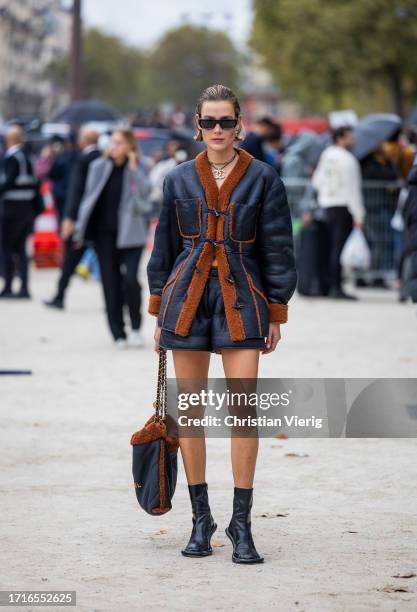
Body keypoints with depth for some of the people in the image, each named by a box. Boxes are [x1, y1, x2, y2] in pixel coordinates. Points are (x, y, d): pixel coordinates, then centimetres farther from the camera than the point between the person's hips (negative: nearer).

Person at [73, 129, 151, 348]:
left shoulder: (139, 168, 2)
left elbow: (145, 191, -13)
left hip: (130, 232, -3)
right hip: (104, 233, 3)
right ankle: (118, 334, 10)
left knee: (130, 279, -16)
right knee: (111, 283, 2)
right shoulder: (99, 167, 7)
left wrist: (133, 168, -14)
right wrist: (80, 227, 9)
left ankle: (136, 327, 5)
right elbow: (89, 197, 11)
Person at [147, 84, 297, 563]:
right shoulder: (179, 180, 6)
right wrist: (158, 312, 11)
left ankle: (241, 525, -2)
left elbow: (277, 250, 3)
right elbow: (164, 248, 13)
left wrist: (276, 313, 1)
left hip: (241, 299, -2)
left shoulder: (262, 178, 1)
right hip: (187, 297, 2)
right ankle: (200, 520, 14)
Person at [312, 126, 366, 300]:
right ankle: (336, 288, -8)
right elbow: (353, 189, -14)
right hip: (343, 206, -8)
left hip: (327, 206, 8)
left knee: (333, 246, 12)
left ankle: (332, 287, 14)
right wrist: (359, 215, -13)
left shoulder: (325, 155, 10)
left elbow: (316, 182, 15)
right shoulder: (347, 159, -12)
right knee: (339, 247, -7)